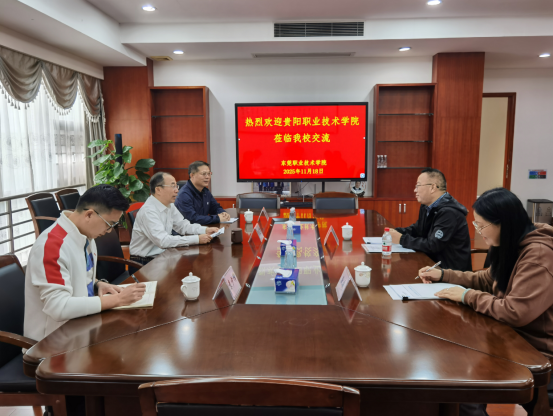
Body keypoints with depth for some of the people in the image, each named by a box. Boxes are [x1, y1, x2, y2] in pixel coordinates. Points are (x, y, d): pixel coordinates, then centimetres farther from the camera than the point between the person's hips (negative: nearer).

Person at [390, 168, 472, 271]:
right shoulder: (426, 207, 8)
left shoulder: (449, 212, -23)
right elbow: (416, 229, 19)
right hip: (434, 262, 8)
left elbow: (432, 246, -26)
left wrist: (402, 239, -18)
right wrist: (396, 232, -1)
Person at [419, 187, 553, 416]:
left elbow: (516, 312, -31)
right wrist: (443, 275, 9)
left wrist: (467, 296, -18)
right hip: (518, 338, 8)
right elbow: (487, 280, 17)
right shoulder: (514, 245, 3)